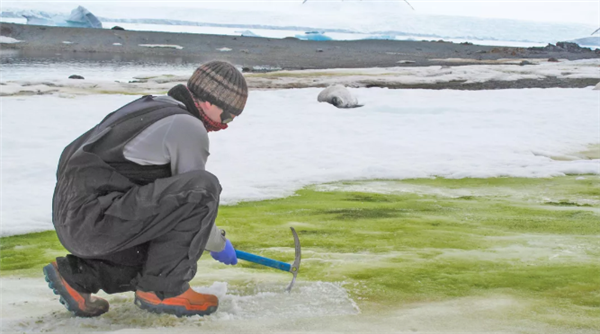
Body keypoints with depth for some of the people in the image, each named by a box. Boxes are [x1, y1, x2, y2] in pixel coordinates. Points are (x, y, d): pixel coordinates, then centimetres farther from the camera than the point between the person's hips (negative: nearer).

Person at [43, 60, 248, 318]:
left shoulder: (152, 107, 20)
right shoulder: (189, 127, -9)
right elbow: (195, 194, -5)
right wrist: (219, 243, 14)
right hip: (94, 219, -10)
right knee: (203, 187, -19)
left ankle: (75, 274, 17)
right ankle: (162, 290, -9)